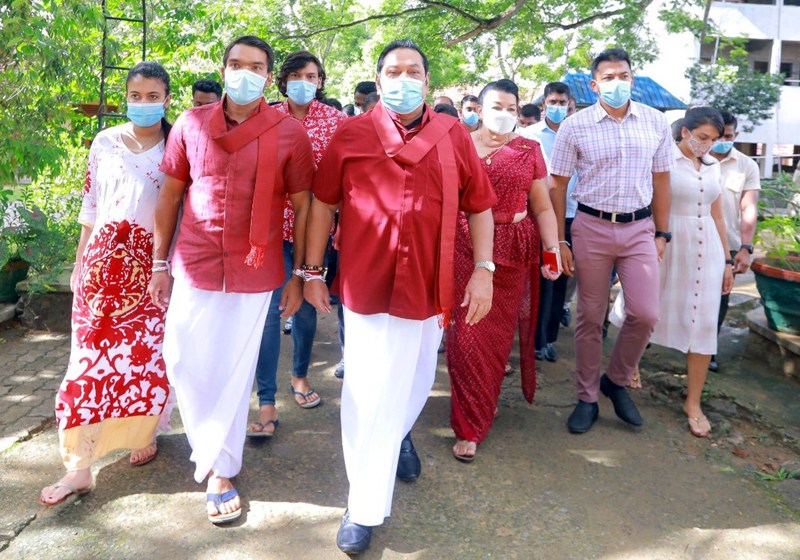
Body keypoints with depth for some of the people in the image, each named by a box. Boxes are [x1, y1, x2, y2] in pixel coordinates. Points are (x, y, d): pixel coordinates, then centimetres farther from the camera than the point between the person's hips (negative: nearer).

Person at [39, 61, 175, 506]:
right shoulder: (105, 143, 8)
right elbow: (90, 207, 12)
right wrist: (80, 263, 11)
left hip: (152, 262, -2)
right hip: (105, 259, 2)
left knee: (149, 352, 1)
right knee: (93, 353, 0)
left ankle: (146, 433, 26)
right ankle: (80, 467, 4)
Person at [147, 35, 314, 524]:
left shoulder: (289, 133, -5)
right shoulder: (190, 125, 2)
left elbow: (303, 206, 0)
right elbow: (170, 195, 8)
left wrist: (300, 275, 0)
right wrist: (160, 264, 8)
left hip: (255, 273, -2)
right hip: (194, 266, 3)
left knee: (235, 372, 6)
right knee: (185, 363, 10)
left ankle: (222, 470, 25)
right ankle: (209, 446, 38)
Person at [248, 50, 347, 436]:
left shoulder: (334, 120, 2)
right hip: (273, 224, -1)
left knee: (306, 304, 13)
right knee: (270, 308, -7)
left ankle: (300, 375, 35)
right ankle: (266, 401, -2)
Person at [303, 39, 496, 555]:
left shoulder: (454, 136, 2)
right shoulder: (351, 135, -1)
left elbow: (480, 205, 6)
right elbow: (323, 203, 3)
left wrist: (484, 269, -2)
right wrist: (313, 271, 3)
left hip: (428, 287, 2)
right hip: (365, 285, -2)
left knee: (414, 383, 20)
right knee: (367, 398, 3)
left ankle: (400, 432, 53)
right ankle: (365, 508, 17)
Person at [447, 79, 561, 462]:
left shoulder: (529, 150, 9)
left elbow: (542, 208, 8)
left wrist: (553, 247, -4)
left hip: (513, 251, 2)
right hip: (465, 248, -1)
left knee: (499, 331, 7)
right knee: (467, 332, -4)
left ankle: (485, 399, 30)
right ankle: (470, 426, 7)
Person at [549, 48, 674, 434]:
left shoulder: (655, 123, 3)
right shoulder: (575, 126, -4)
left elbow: (661, 180, 10)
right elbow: (557, 186, -1)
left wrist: (661, 233, 8)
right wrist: (559, 241, -4)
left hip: (639, 229, 2)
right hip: (592, 228, -2)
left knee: (645, 314, -6)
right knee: (590, 317, 5)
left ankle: (616, 381, 20)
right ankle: (587, 398, 20)